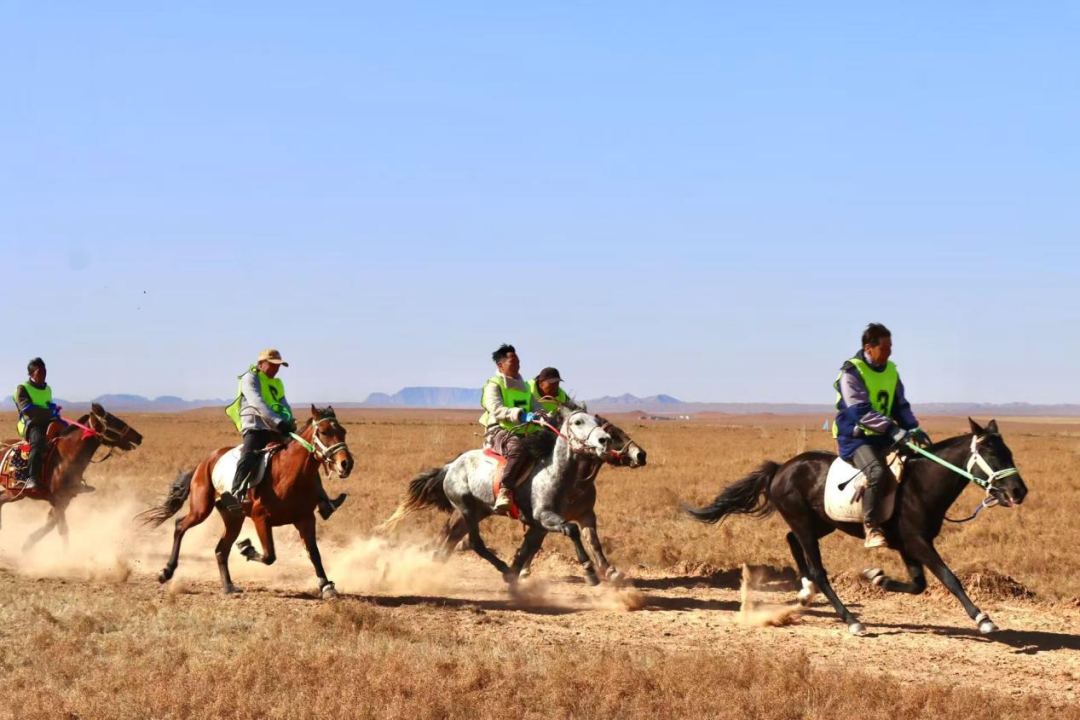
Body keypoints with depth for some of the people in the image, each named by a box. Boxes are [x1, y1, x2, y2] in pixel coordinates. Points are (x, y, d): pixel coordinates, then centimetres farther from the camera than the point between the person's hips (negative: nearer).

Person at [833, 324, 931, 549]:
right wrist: (892, 429, -30)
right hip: (855, 437, -8)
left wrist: (914, 429, -7)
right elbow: (860, 412, -21)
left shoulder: (891, 371, 12)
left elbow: (900, 406, 13)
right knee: (877, 472, -33)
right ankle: (871, 528, -25)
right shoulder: (852, 372, -11)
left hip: (882, 437, 8)